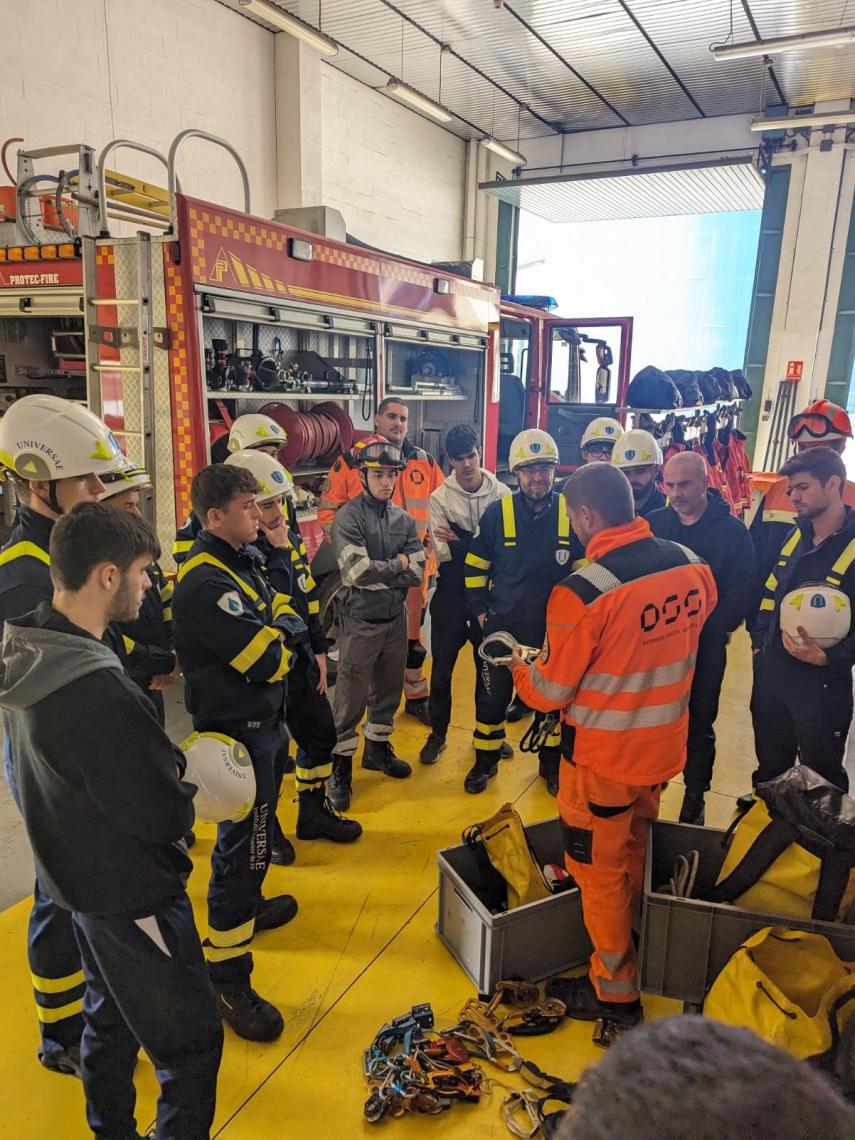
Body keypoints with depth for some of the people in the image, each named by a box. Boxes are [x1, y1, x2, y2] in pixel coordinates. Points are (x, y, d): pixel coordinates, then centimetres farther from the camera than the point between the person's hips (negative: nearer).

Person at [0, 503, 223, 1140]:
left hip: (78, 876, 10)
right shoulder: (96, 689, -34)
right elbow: (161, 816, -26)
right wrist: (191, 792, -7)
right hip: (131, 895, -9)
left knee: (110, 1021, 28)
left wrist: (167, 764, -2)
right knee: (191, 1046, 9)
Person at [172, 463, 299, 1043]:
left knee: (253, 829, 26)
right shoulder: (206, 585, -26)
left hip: (261, 720, 10)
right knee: (244, 842, 0)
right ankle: (227, 979, 14)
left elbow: (288, 612, 9)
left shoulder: (244, 560, 6)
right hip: (236, 729, -10)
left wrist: (275, 626, -11)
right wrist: (280, 632, -9)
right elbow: (270, 660, -27)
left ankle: (246, 905, 48)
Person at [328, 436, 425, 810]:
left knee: (388, 691, 19)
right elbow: (357, 570, -22)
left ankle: (378, 748, 39)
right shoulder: (348, 517, -11)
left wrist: (377, 570, -15)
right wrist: (398, 564, -10)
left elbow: (416, 572, -5)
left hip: (396, 618, 6)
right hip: (361, 621, -5)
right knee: (350, 698, 2)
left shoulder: (404, 520, 4)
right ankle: (341, 768, 16)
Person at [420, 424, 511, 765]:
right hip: (451, 594, 0)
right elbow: (443, 552, -13)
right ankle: (437, 734, 29)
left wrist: (462, 543, -19)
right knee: (441, 669, 10)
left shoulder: (502, 493, -4)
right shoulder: (439, 498, -5)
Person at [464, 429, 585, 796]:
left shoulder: (570, 513, -8)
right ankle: (485, 762, 33)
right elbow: (475, 567, 1)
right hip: (502, 627, 0)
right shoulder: (498, 513, -9)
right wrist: (481, 612, 0)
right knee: (492, 697, 12)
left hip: (553, 630, 1)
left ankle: (551, 763, 38)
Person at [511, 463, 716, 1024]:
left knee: (601, 870, 14)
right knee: (634, 852, 28)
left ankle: (615, 990, 32)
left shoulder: (583, 592, -29)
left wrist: (520, 665, 2)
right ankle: (627, 939, 51)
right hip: (665, 746, 6)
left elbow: (550, 693, -19)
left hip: (603, 756, -6)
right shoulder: (692, 566, -10)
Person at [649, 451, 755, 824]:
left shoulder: (732, 531, -7)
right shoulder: (653, 524, 0)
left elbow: (738, 595, -10)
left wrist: (707, 631, -19)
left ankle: (695, 796, 31)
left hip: (704, 648, -2)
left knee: (699, 726, 12)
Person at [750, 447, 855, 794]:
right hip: (770, 676, 6)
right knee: (769, 771, 22)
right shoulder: (794, 535, 6)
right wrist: (759, 640, 9)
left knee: (823, 784, 12)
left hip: (823, 684, -6)